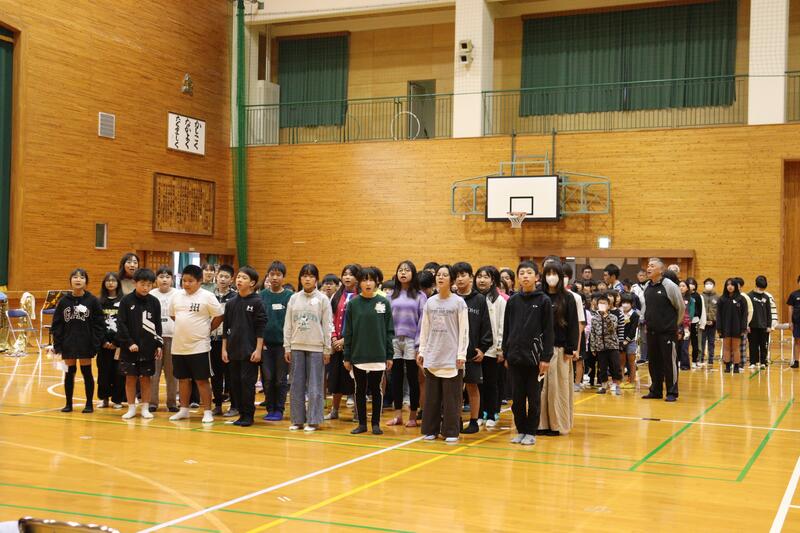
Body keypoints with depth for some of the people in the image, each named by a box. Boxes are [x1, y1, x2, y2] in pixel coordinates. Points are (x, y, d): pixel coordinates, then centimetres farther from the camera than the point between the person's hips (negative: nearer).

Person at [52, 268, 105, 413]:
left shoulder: (92, 301, -4)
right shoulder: (63, 301, 3)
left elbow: (99, 325, -5)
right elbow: (56, 324, 5)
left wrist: (96, 344, -11)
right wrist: (57, 345, -2)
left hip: (86, 345, -2)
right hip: (68, 345, 2)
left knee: (87, 373, 5)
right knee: (69, 373, 10)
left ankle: (89, 404, 15)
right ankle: (69, 404, 20)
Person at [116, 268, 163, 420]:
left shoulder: (154, 302, 2)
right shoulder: (126, 301, -5)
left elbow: (158, 325, 6)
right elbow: (121, 324, -6)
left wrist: (159, 345, 2)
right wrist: (129, 342, -12)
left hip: (148, 348, 1)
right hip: (129, 347, -1)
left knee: (145, 378, 7)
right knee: (130, 378, 5)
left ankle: (145, 408, 16)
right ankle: (131, 408, 15)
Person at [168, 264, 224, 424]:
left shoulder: (207, 296, -9)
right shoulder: (177, 296, 6)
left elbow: (219, 316, -5)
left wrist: (207, 330, 0)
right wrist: (184, 328, 12)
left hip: (199, 346, -5)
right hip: (179, 346, 5)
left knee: (202, 380, 0)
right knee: (183, 379, 14)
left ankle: (207, 412, 7)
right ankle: (184, 410, 26)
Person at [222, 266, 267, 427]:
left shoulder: (257, 302, -5)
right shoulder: (231, 303, 9)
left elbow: (260, 328, -7)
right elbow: (225, 328, 12)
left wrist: (258, 350, -12)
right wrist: (224, 349, 8)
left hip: (249, 351, -5)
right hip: (233, 350, 5)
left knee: (247, 382, -5)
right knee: (235, 382, 7)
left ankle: (248, 415, 4)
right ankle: (241, 413, 16)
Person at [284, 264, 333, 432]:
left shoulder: (323, 299, 0)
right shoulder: (294, 298, 7)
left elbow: (327, 326, -1)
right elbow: (288, 325, 8)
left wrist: (327, 349, -4)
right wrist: (287, 347, 4)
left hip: (316, 348, -3)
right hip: (297, 347, 3)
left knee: (314, 386, 0)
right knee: (297, 385, 6)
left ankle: (313, 420, 6)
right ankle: (297, 419, 14)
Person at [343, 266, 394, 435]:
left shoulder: (384, 303, 0)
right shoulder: (353, 303, 1)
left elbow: (389, 331, 2)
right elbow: (348, 332, 3)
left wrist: (390, 356, -2)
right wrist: (347, 357, 1)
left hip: (378, 356, -1)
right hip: (357, 356, 1)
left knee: (376, 390, 6)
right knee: (360, 390, 8)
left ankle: (376, 423, 16)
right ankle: (361, 423, 18)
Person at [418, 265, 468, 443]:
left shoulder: (459, 302, -3)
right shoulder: (430, 302, 8)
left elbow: (464, 330, -4)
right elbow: (424, 329, 12)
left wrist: (461, 355, -9)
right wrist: (421, 351, 8)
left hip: (451, 358, -3)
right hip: (432, 357, 4)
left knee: (451, 398, 0)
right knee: (431, 396, 7)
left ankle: (451, 432, 7)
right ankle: (430, 430, 16)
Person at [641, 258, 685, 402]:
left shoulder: (669, 286, -11)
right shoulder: (647, 287, 8)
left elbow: (681, 307, -3)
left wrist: (675, 324, 5)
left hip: (667, 332, -6)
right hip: (651, 332, 6)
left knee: (669, 362, -2)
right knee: (654, 362, 11)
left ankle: (672, 392, 5)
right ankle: (656, 391, 21)